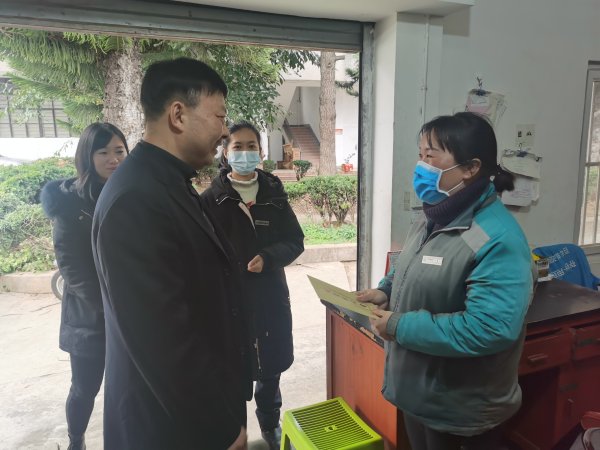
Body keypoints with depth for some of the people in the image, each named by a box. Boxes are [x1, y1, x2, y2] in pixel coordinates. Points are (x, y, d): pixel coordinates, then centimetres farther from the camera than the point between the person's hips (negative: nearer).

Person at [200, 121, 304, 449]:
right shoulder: (211, 198, -5)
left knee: (271, 365, 17)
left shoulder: (274, 194, 3)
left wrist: (268, 258, -15)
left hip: (270, 295, 3)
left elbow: (295, 241, 2)